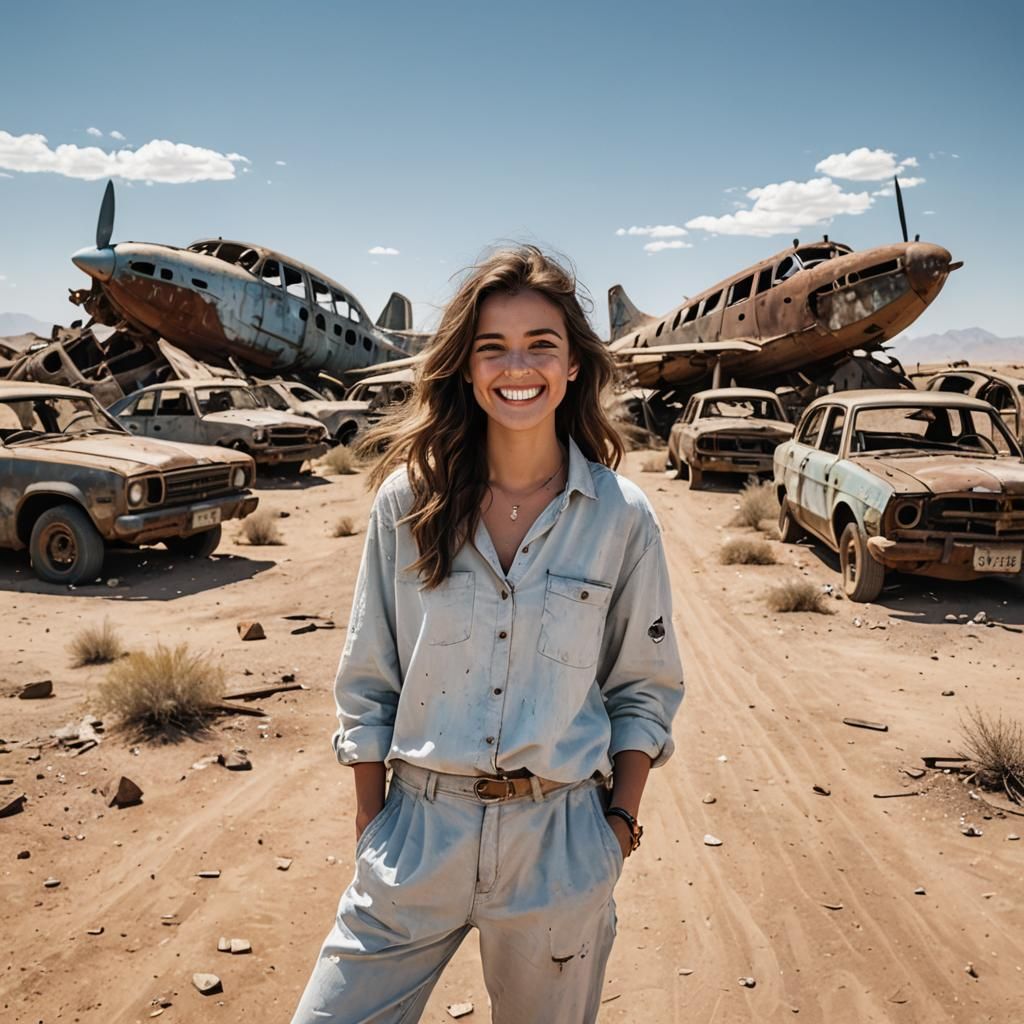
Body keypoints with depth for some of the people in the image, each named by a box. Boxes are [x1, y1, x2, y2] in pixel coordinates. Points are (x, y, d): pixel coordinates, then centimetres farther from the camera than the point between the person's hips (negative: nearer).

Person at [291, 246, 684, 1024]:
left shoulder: (622, 517, -6)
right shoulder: (409, 498, -5)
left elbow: (645, 689, 4)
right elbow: (368, 682, 2)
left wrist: (621, 820, 1)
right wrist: (372, 822, 2)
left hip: (558, 843, 0)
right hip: (419, 833, 1)